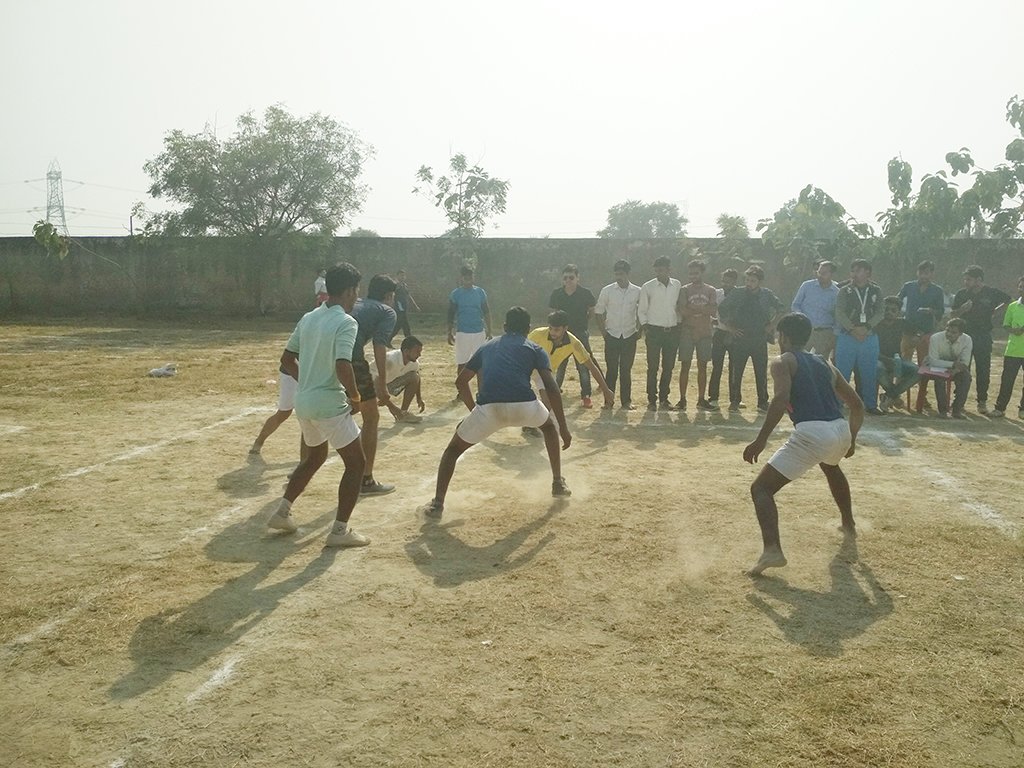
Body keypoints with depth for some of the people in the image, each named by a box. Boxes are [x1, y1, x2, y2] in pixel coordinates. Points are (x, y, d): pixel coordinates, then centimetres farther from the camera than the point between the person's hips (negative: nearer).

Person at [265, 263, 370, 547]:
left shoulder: (308, 318, 9)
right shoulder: (346, 323, -15)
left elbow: (287, 359, 14)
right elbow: (343, 367, -27)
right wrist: (354, 396, -11)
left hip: (304, 402, 8)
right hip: (330, 405, -8)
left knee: (315, 456, 29)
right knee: (355, 463, 5)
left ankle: (282, 512, 28)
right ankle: (340, 530, 5)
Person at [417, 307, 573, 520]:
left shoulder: (487, 346, 30)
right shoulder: (535, 349, 21)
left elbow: (460, 381, 34)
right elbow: (552, 388, 8)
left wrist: (473, 410, 47)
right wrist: (563, 428, 9)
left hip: (489, 408, 0)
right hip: (524, 406, 0)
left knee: (454, 448, 22)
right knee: (549, 426, 35)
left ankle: (437, 504, 8)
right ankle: (558, 484, 37)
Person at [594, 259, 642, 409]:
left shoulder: (637, 291, 1)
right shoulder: (607, 291, -2)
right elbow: (599, 312, 6)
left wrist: (639, 330, 4)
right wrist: (603, 330, 0)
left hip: (630, 336, 1)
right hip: (612, 335, -1)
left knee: (626, 370, 4)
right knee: (611, 369, 0)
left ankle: (626, 401, 11)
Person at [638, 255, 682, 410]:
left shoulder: (677, 286, 6)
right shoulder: (647, 287, -1)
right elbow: (641, 310, 5)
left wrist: (679, 325, 8)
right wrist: (645, 326, -5)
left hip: (672, 331, 3)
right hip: (654, 331, -3)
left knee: (669, 367, 6)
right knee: (653, 367, -3)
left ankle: (664, 398, 17)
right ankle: (652, 399, 5)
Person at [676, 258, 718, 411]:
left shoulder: (711, 291, 8)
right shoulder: (684, 290, 4)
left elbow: (713, 311, -6)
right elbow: (683, 310, -11)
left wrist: (692, 307, -11)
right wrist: (703, 310, -9)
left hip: (705, 332, 2)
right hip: (687, 332, -2)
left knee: (703, 366, 5)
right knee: (685, 365, -2)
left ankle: (702, 399, 11)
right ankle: (682, 399, 1)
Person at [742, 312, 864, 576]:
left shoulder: (782, 362, 7)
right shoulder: (825, 364, 24)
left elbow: (781, 398, -14)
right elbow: (857, 405, 24)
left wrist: (761, 440, -16)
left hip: (812, 434, -7)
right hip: (840, 430, 7)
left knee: (761, 488, -1)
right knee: (831, 466, 43)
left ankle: (772, 550, -23)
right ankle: (848, 524, 58)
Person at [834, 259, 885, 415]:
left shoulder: (876, 291, 8)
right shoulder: (844, 291, 3)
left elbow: (880, 312, -1)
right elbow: (840, 313, -6)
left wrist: (866, 327, -15)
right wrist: (853, 329, -18)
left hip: (869, 337, 2)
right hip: (847, 337, -1)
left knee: (870, 373, 6)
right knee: (842, 372, -1)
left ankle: (871, 405, 15)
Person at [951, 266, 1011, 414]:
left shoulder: (992, 293, -2)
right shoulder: (961, 294, 2)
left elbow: (1010, 300, 15)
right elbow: (953, 314, 6)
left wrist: (995, 311, 7)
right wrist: (962, 309, -13)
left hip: (984, 338, -1)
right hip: (964, 335, 1)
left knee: (983, 370, 2)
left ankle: (982, 402, 9)